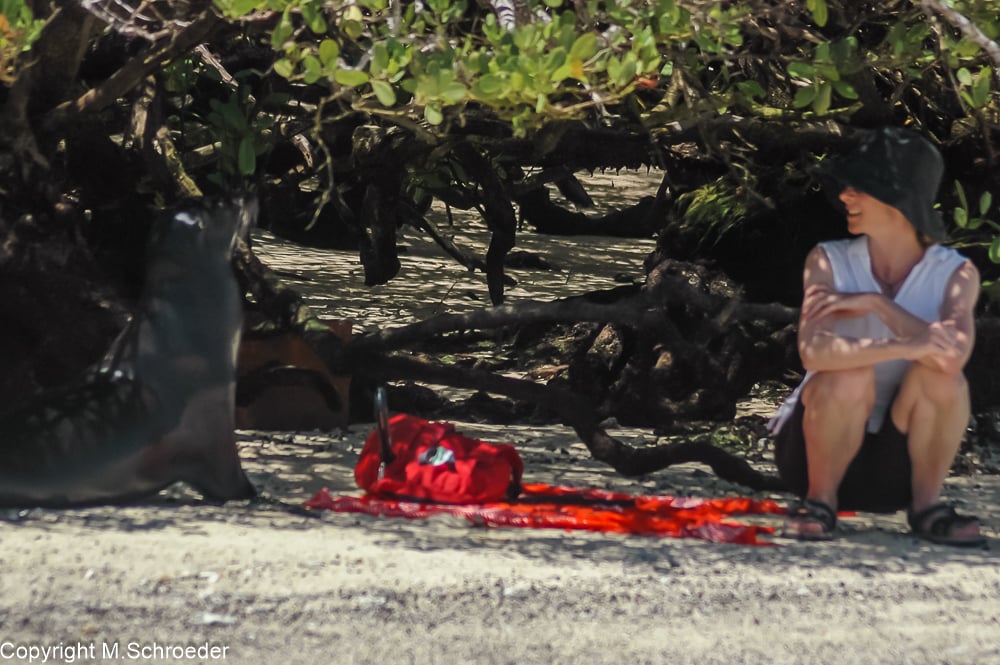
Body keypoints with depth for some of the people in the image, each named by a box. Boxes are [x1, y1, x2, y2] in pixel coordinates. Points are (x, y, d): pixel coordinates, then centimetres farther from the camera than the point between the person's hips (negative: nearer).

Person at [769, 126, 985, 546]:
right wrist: (905, 346, -40)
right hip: (818, 449, -1)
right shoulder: (829, 261, -10)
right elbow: (814, 351, -29)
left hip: (898, 461, 1)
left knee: (942, 375, -27)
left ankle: (926, 504, -9)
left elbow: (954, 354, -29)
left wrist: (876, 303, -25)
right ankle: (819, 500, -10)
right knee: (849, 374, -32)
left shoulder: (955, 274, -8)